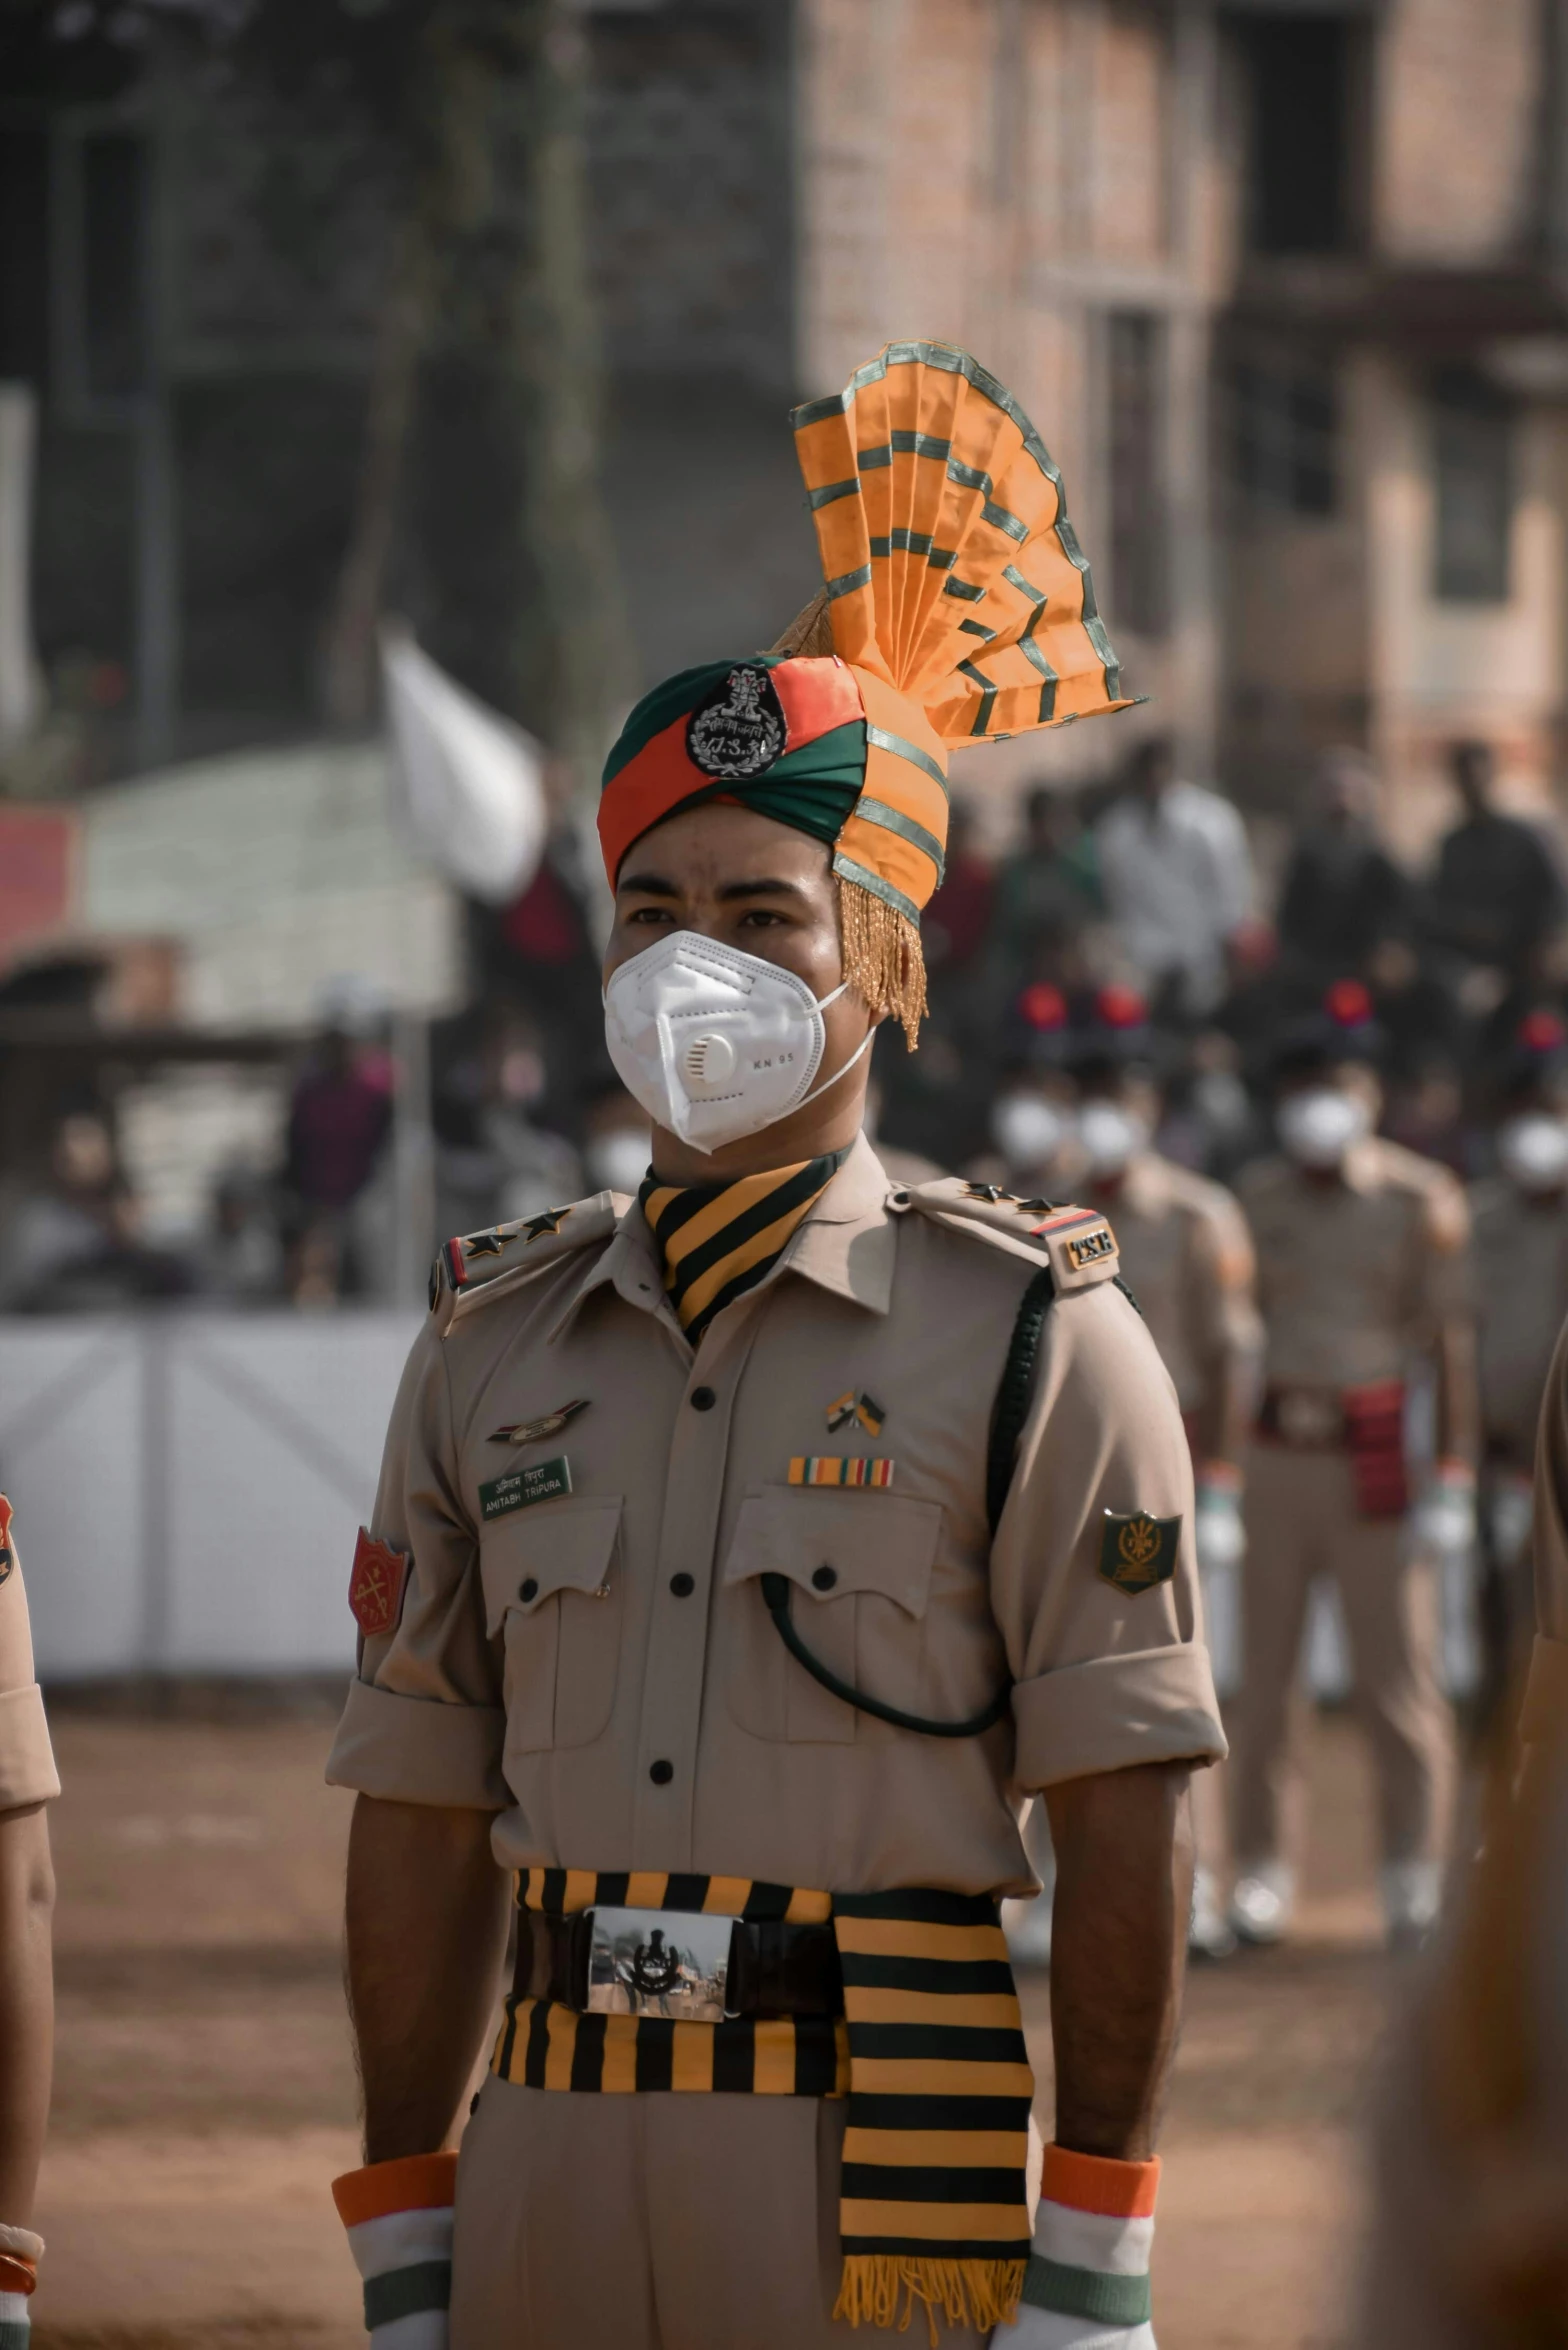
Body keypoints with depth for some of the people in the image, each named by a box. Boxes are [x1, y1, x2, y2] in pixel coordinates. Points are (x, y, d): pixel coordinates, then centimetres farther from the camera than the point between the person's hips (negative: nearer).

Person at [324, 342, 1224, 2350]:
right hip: (554, 2166, 4)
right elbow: (421, 1824, 13)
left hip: (890, 2177, -4)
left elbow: (1124, 1824, -5)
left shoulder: (1031, 1336, -1)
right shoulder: (490, 1349, 12)